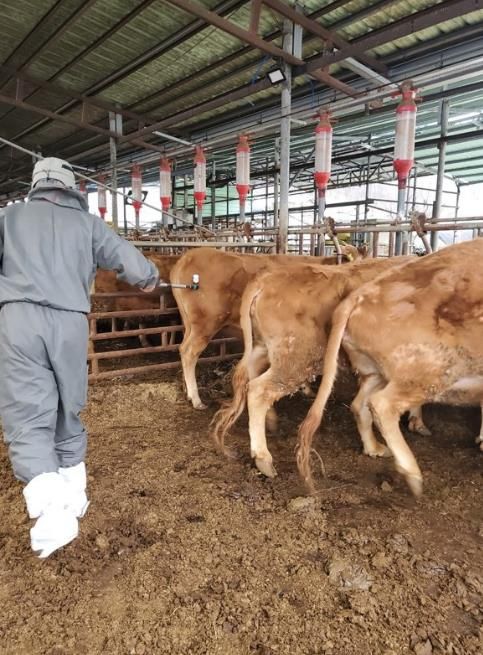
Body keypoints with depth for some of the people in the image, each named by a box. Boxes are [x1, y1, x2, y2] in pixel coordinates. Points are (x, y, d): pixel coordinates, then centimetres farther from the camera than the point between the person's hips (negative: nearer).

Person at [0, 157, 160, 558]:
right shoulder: (87, 221, 16)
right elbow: (128, 259, 12)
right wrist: (149, 279, 33)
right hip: (70, 322, 1)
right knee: (68, 412, 15)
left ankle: (52, 512, -13)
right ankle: (74, 499, 27)